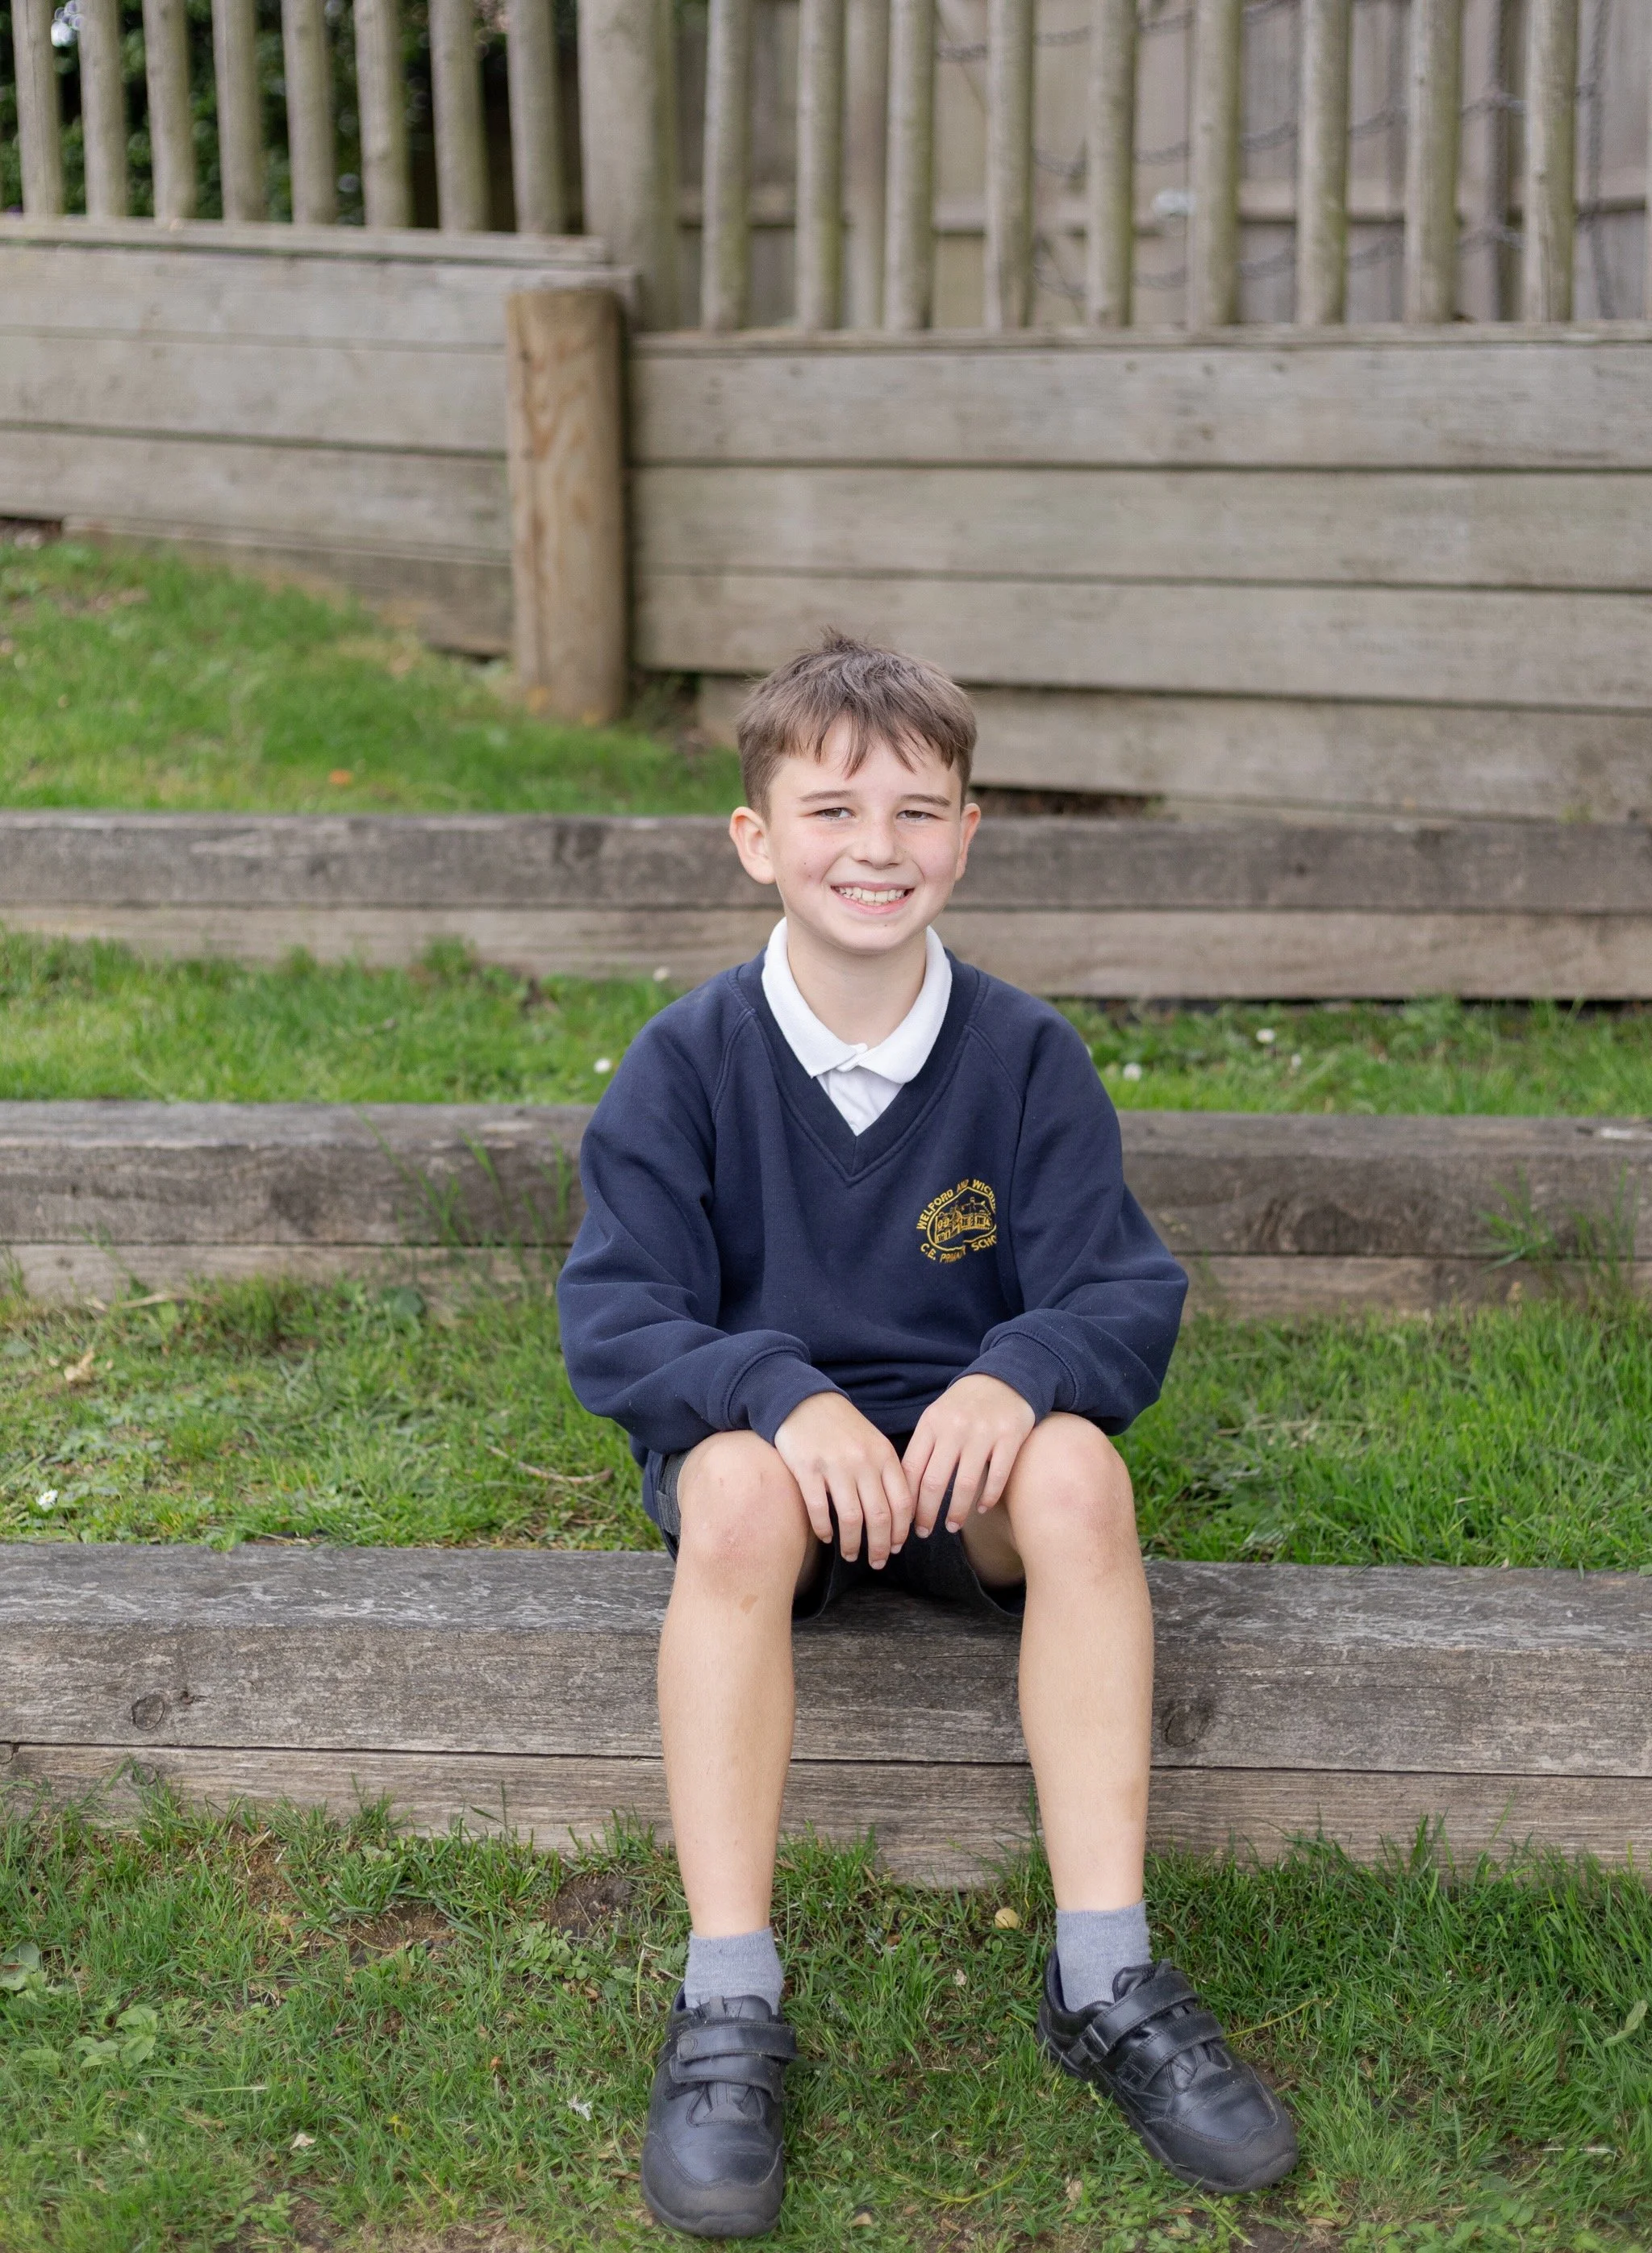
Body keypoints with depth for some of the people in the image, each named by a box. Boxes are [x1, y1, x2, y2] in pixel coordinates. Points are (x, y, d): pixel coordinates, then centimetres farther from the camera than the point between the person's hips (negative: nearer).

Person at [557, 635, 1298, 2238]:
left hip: (967, 1448, 1)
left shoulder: (1025, 1055, -1)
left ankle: (1105, 1977, -26)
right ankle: (727, 2000, -32)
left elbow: (1124, 1295, -4)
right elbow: (613, 1321, -9)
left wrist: (1019, 1375, -27)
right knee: (736, 1490, -35)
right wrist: (786, 1396, -28)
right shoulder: (688, 1061, -4)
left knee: (1079, 1469, -31)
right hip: (763, 1439, -1)